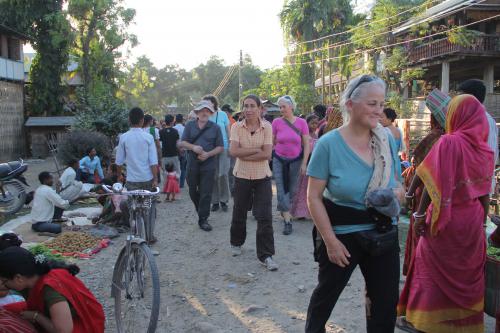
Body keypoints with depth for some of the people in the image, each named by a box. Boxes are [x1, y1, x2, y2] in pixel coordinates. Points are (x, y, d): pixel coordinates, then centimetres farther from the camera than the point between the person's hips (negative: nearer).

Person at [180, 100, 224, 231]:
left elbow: (220, 147, 1)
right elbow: (182, 143, 4)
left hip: (208, 164, -2)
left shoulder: (215, 127, 2)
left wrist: (208, 154, -15)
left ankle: (203, 219, 8)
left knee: (206, 193, -1)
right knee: (192, 191, 12)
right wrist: (193, 147, -16)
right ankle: (200, 210, 38)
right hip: (192, 163, 2)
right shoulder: (190, 125, 6)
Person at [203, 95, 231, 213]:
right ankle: (215, 201, 15)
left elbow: (228, 131, 5)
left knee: (223, 175, -5)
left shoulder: (222, 114, 1)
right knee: (213, 176, 4)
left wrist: (230, 147, 1)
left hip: (223, 148, -1)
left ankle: (224, 201, 9)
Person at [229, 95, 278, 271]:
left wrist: (244, 154, -14)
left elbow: (267, 154, -14)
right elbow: (233, 151, -15)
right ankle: (236, 243, 40)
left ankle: (266, 255, 2)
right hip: (242, 176, 1)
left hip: (262, 177, -1)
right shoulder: (237, 127, -2)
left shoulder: (267, 127, -5)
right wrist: (256, 150, -16)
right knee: (239, 213, 15)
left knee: (265, 217, -5)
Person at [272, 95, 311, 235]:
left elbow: (306, 144, -4)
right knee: (281, 189, -4)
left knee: (292, 189, 11)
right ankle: (287, 221, 1)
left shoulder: (301, 122, -8)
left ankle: (283, 209, 37)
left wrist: (304, 163, -7)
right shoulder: (276, 122, -7)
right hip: (279, 160, 0)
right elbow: (271, 142, 2)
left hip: (295, 160, 0)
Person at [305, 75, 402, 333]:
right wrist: (330, 240, -14)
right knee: (326, 294, 17)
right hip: (341, 233, -3)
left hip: (383, 233, 4)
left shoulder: (387, 140, -1)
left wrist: (393, 196, -14)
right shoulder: (328, 144, -14)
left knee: (386, 302, 13)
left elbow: (398, 184, 10)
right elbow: (314, 197, -12)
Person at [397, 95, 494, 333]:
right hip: (472, 220, 5)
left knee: (431, 267, 9)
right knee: (468, 270, 16)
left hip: (445, 218, -5)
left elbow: (433, 184, -19)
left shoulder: (448, 142, -16)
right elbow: (485, 191, 6)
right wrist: (482, 221, 15)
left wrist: (420, 214, -12)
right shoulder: (484, 148, 1)